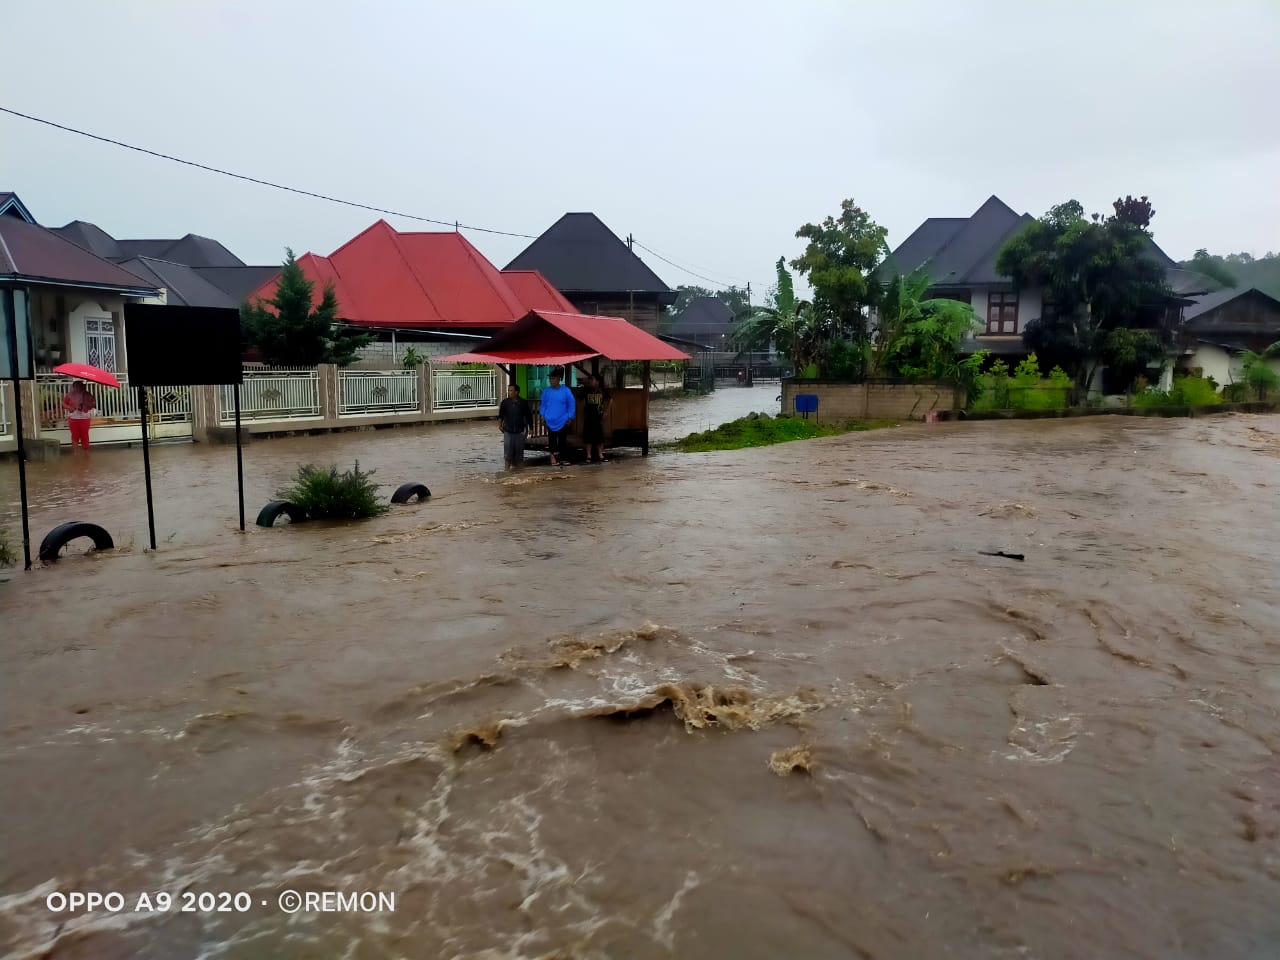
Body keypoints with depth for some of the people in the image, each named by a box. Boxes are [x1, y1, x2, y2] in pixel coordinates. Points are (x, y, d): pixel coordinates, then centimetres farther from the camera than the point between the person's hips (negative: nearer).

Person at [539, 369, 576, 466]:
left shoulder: (566, 391, -4)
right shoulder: (546, 391, 1)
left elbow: (571, 404, -1)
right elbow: (542, 403, 11)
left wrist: (570, 417, -5)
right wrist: (542, 414, 1)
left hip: (563, 421, 0)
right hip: (550, 421, 0)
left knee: (562, 440, 9)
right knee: (552, 440, -3)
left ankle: (561, 458, 18)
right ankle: (553, 457, 0)